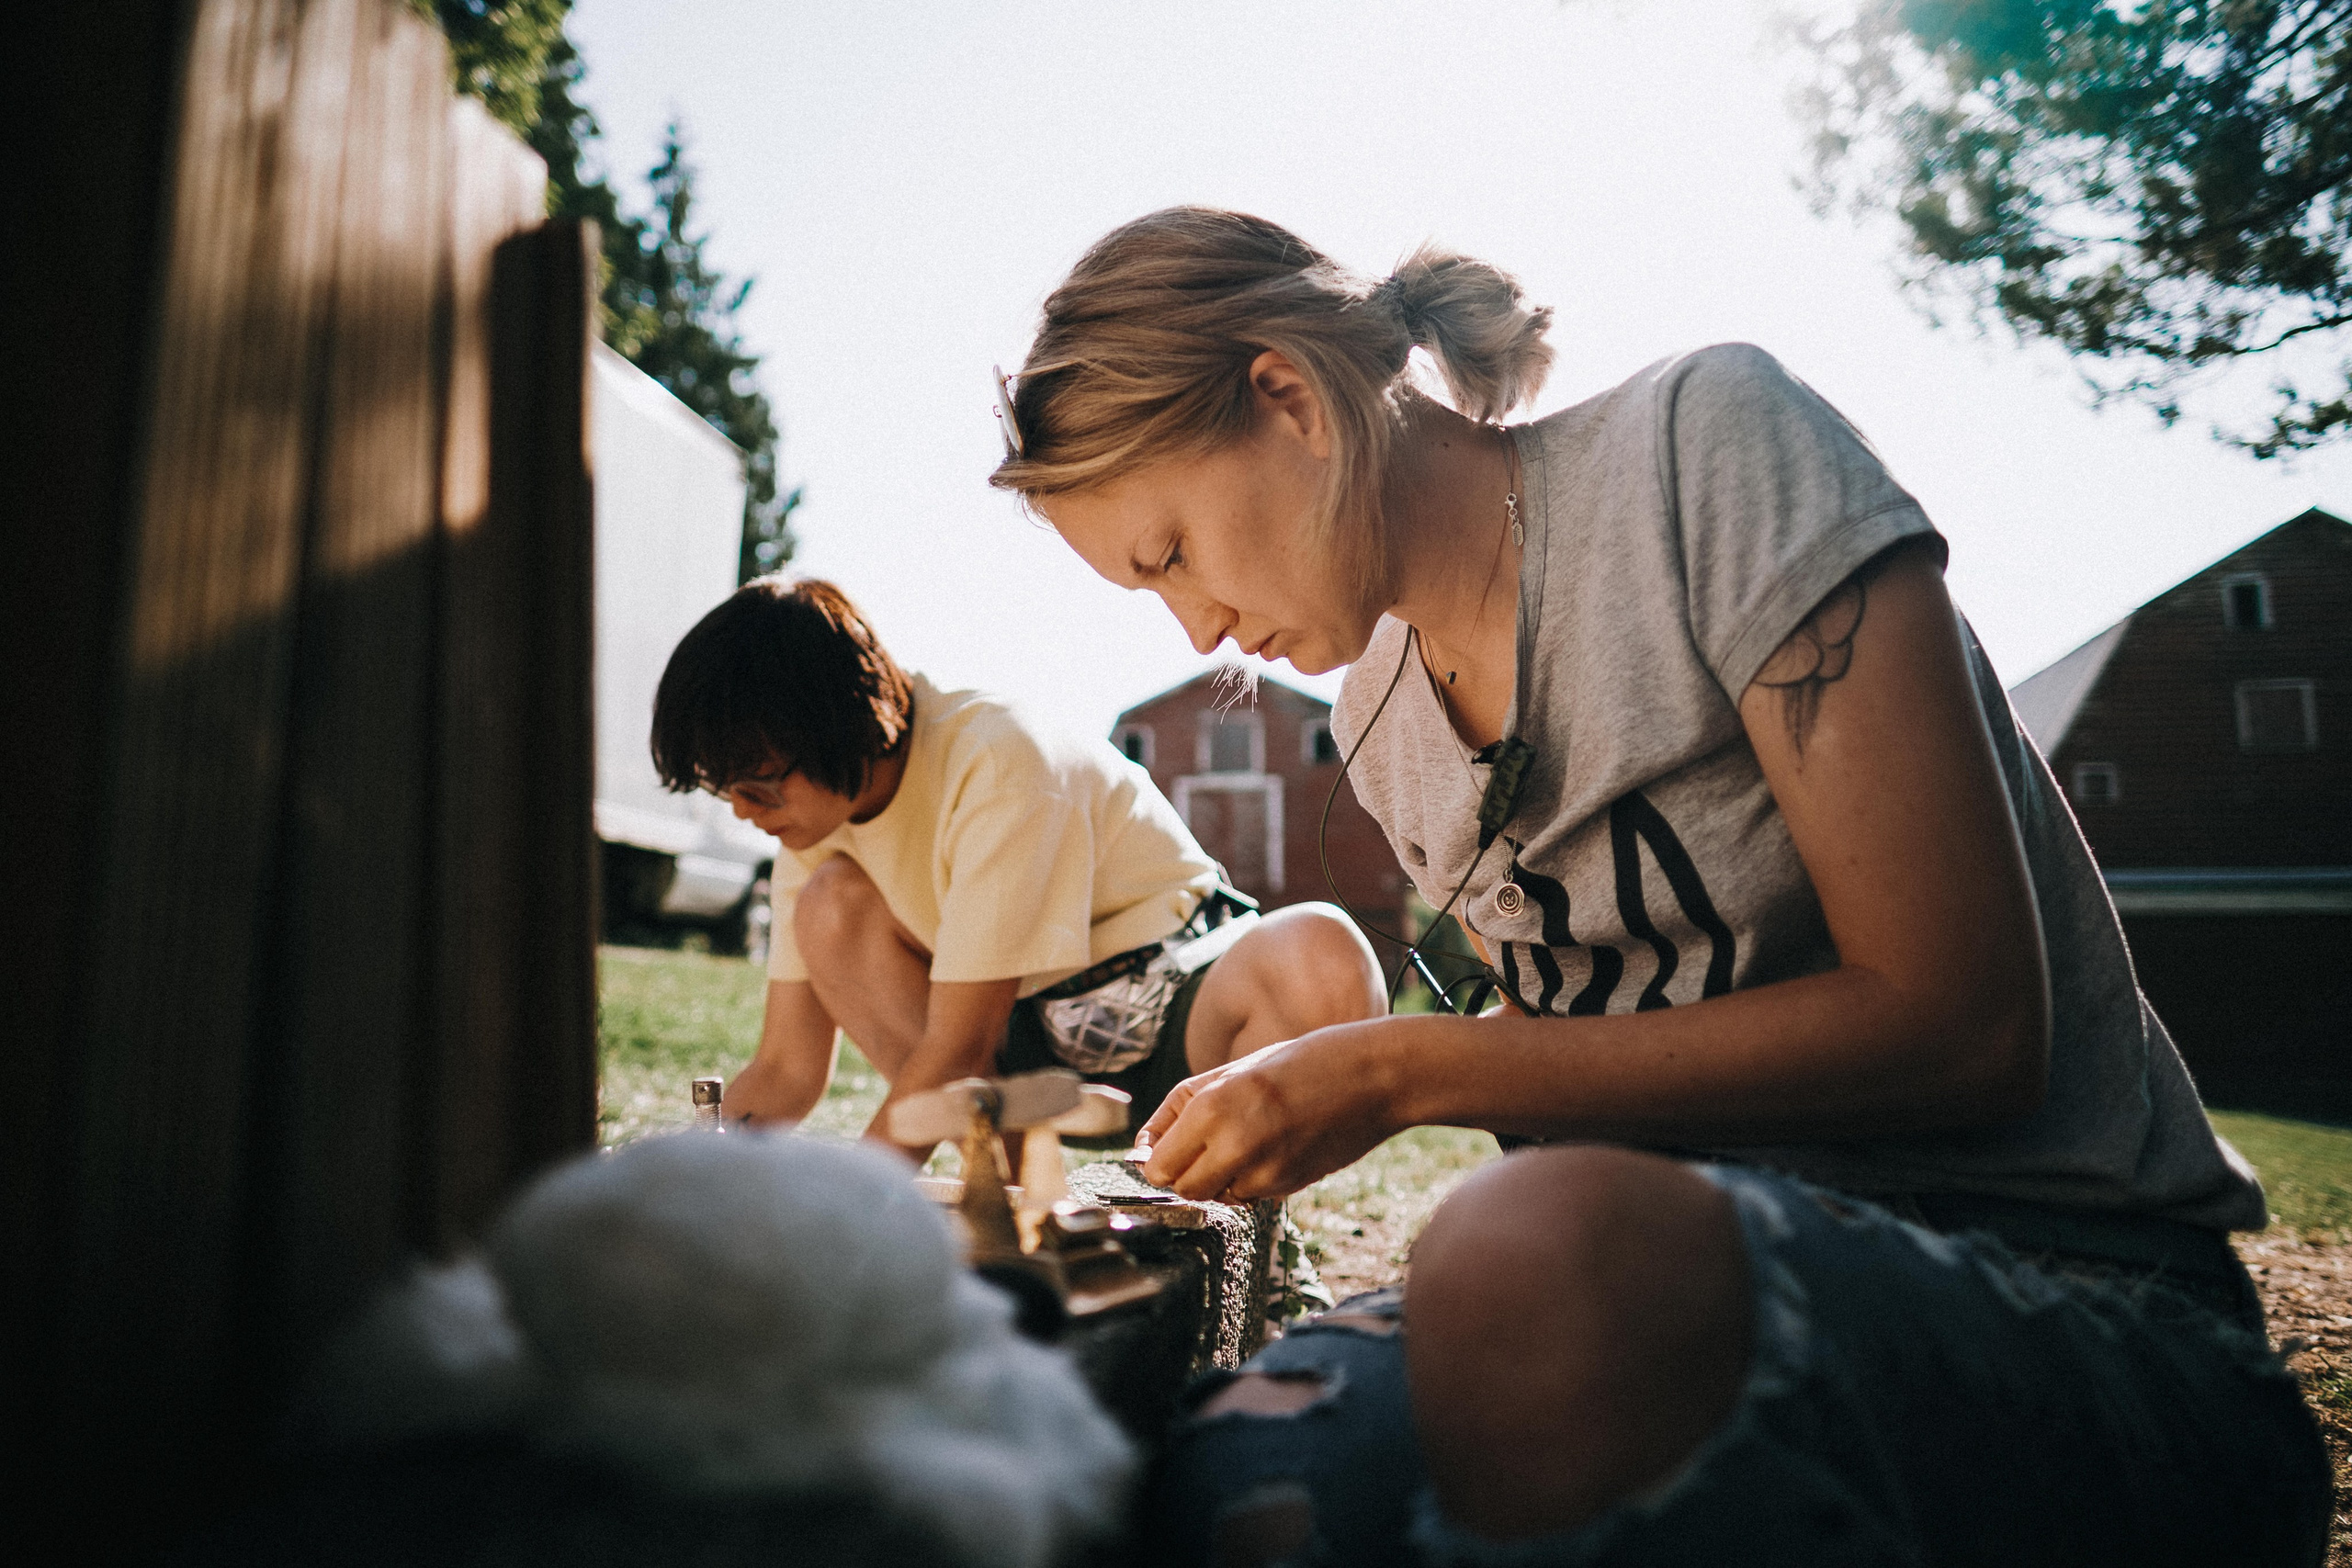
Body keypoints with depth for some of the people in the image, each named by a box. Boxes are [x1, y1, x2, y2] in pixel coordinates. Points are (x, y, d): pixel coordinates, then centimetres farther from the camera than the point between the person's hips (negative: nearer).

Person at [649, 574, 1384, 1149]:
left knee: (1325, 960, -39)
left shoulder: (998, 762, -25)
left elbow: (958, 1049, -25)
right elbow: (786, 1071, 0)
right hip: (1032, 1035, 6)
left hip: (1171, 1000, -6)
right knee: (830, 906, -16)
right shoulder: (815, 817, -3)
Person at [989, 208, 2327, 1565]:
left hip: (2073, 1294, -3)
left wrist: (1401, 1075, -16)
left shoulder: (1711, 438, -10)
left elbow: (1956, 1027, -16)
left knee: (1542, 1249, -37)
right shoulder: (1379, 714, 9)